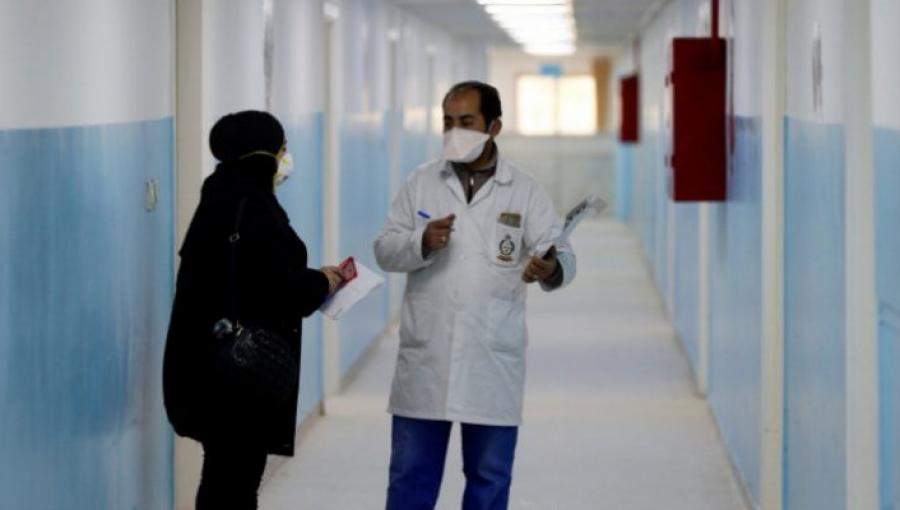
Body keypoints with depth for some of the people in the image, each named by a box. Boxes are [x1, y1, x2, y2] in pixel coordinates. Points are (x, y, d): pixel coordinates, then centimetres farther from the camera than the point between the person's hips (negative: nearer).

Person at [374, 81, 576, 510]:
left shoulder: (525, 192, 2)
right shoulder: (421, 184, 7)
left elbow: (561, 254, -7)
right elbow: (385, 249, 4)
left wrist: (551, 269, -31)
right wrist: (422, 243, -18)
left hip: (493, 363, -1)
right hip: (425, 360, 1)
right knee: (411, 475, 7)